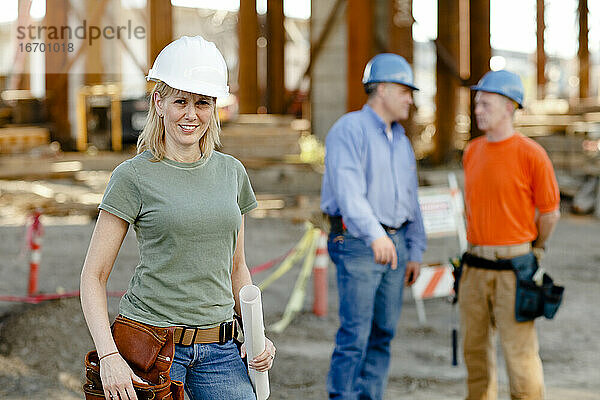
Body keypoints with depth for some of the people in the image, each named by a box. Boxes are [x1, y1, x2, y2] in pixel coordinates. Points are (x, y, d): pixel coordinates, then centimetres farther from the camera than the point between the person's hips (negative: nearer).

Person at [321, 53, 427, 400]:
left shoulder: (401, 140, 18)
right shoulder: (350, 130, -9)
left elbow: (411, 200, 21)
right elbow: (349, 191, -22)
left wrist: (415, 252, 15)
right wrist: (375, 235, -35)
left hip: (394, 243, 8)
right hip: (357, 243, -8)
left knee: (384, 332, 8)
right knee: (355, 334, -9)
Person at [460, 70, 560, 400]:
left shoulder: (531, 154, -10)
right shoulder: (472, 152, 9)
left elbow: (550, 213, -1)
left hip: (513, 265, -6)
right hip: (475, 265, 6)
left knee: (519, 349, -4)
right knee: (474, 346, 12)